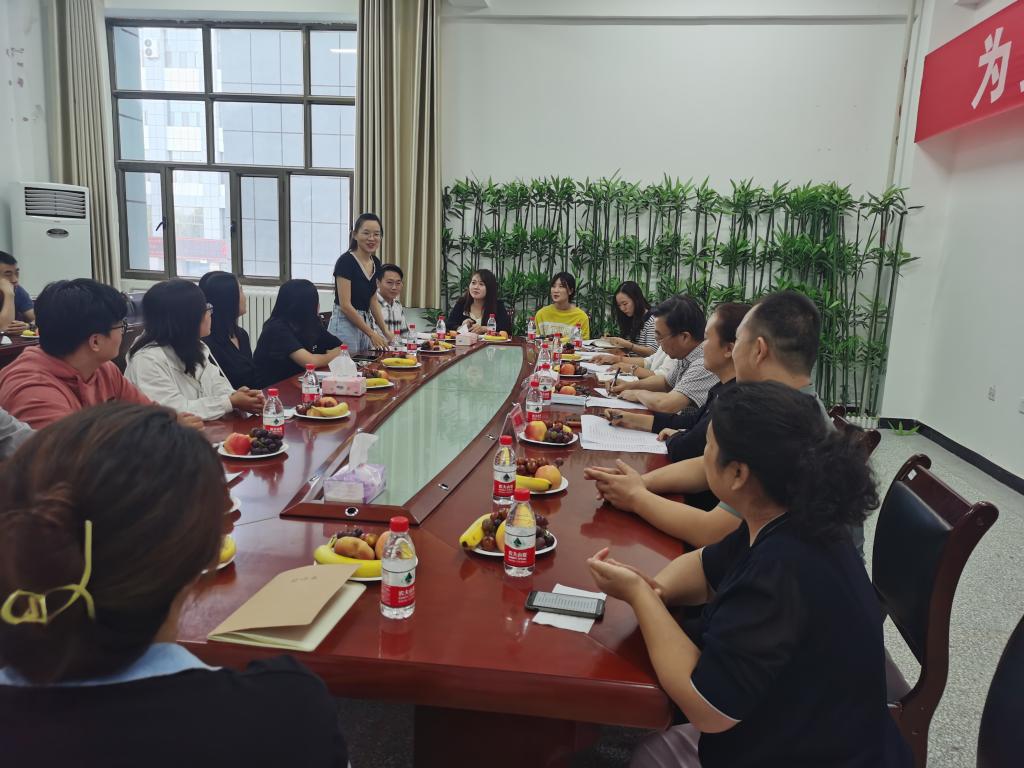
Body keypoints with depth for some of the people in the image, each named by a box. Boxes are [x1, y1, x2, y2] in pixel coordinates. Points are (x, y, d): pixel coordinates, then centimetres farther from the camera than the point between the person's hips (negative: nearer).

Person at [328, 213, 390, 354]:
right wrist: (372, 334, -17)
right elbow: (345, 305, -18)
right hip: (345, 324, -8)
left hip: (365, 324, 8)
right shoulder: (346, 261, -14)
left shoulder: (376, 263, 8)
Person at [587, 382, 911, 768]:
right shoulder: (788, 524, -6)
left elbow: (706, 707, -29)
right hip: (792, 729, 7)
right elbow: (706, 566, 11)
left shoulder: (782, 570, -34)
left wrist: (639, 594, -21)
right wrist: (655, 590, -11)